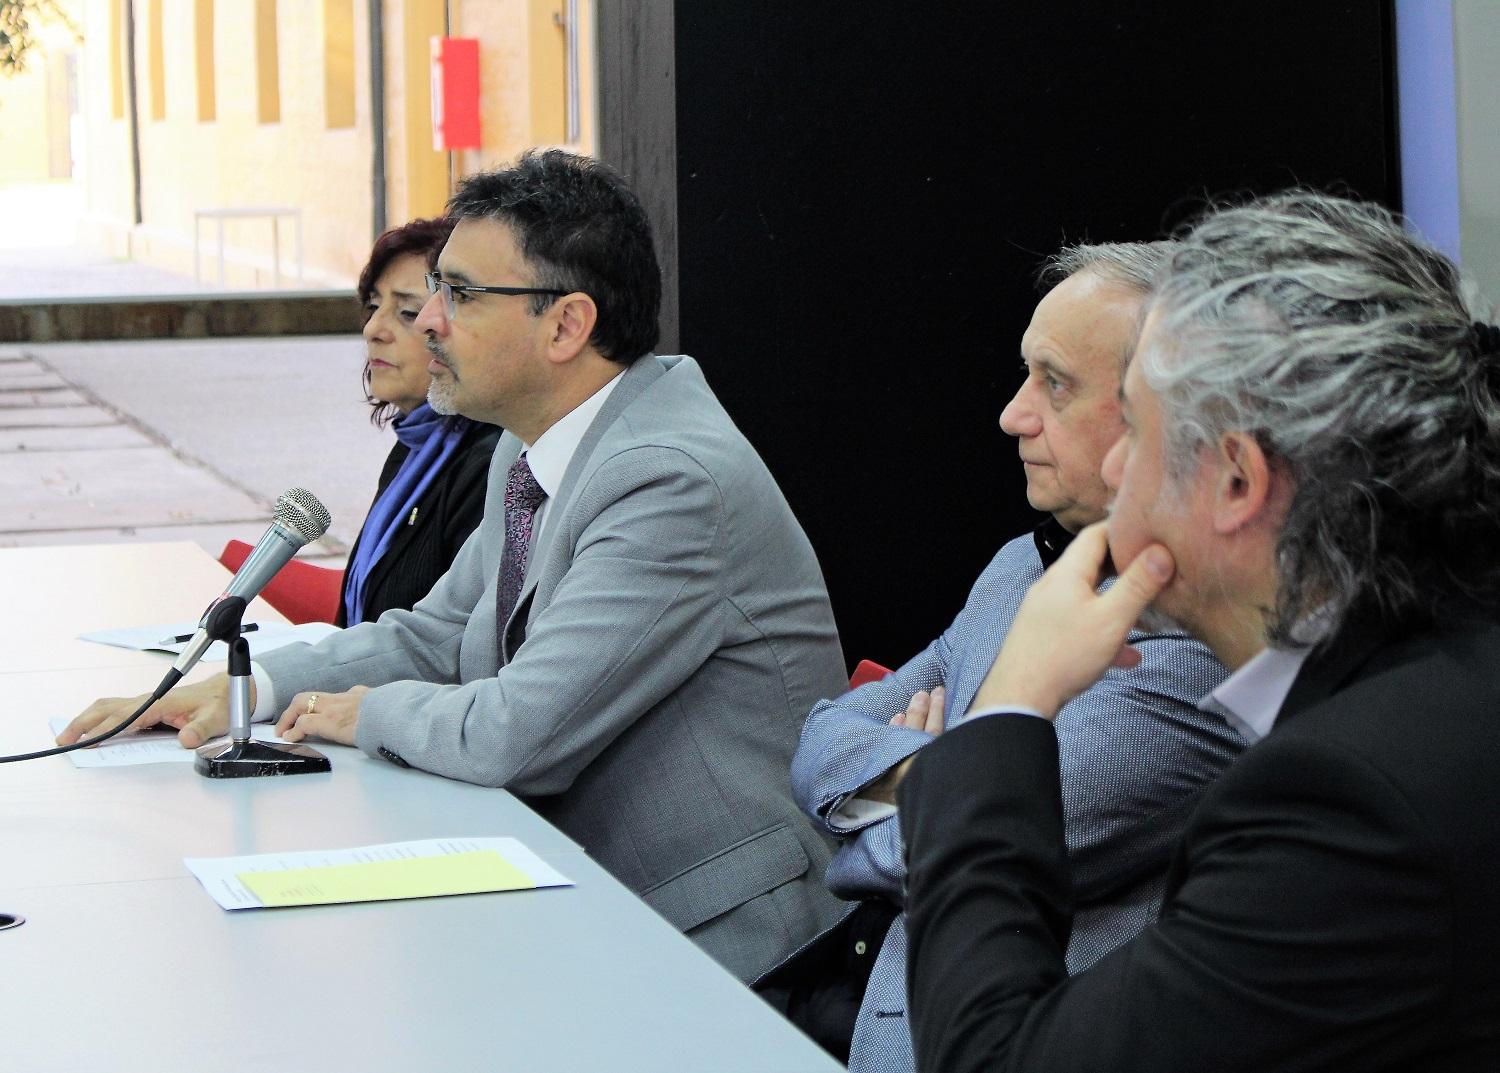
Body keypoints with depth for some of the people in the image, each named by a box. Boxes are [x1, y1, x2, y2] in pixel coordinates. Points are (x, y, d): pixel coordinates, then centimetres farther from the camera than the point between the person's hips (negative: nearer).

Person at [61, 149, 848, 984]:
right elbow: (439, 636, 21)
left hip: (710, 942, -8)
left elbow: (517, 737, -27)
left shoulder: (676, 479, -23)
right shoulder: (531, 455, 8)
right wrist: (242, 689, 7)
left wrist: (372, 713, -7)